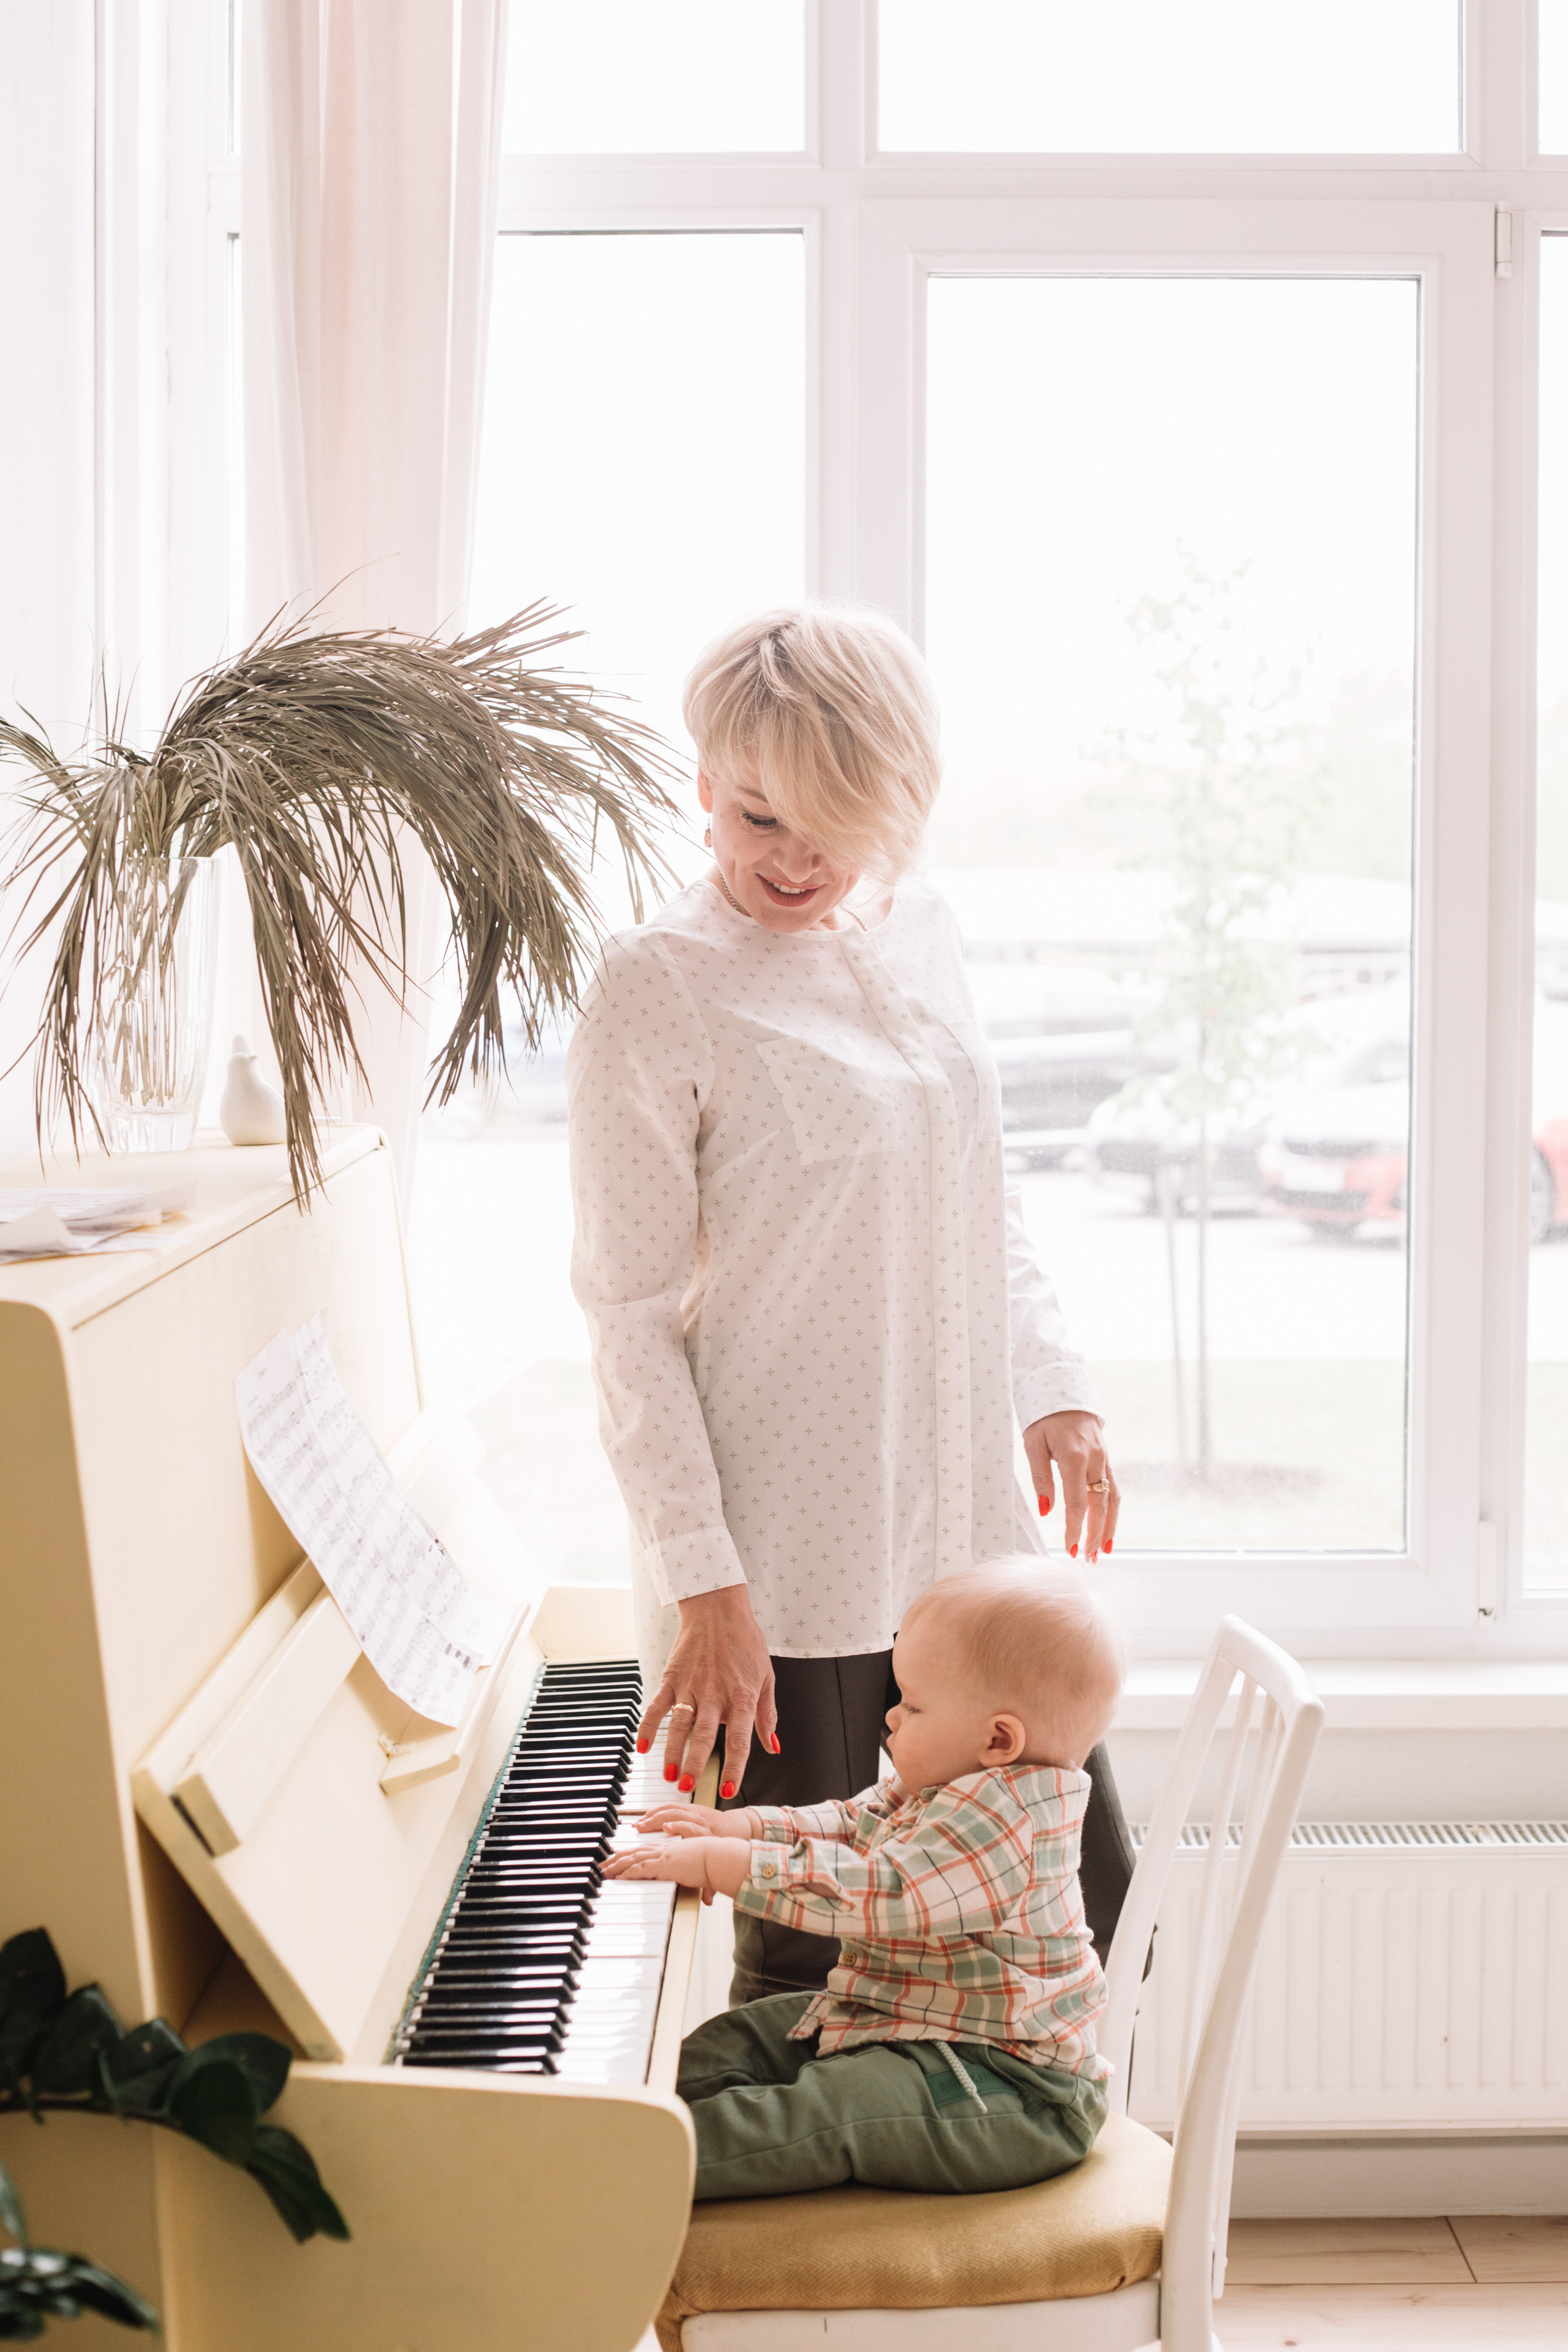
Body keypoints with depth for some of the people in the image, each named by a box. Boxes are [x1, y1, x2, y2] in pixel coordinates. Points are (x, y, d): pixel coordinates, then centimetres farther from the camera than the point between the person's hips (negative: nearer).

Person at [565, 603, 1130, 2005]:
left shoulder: (922, 934, 8)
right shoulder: (657, 989, -11)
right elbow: (632, 1313, -11)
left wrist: (1053, 1389, 9)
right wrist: (703, 1585, -14)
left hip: (966, 1526, 6)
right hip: (785, 1569, -6)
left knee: (1086, 1901, 12)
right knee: (807, 1958, 3)